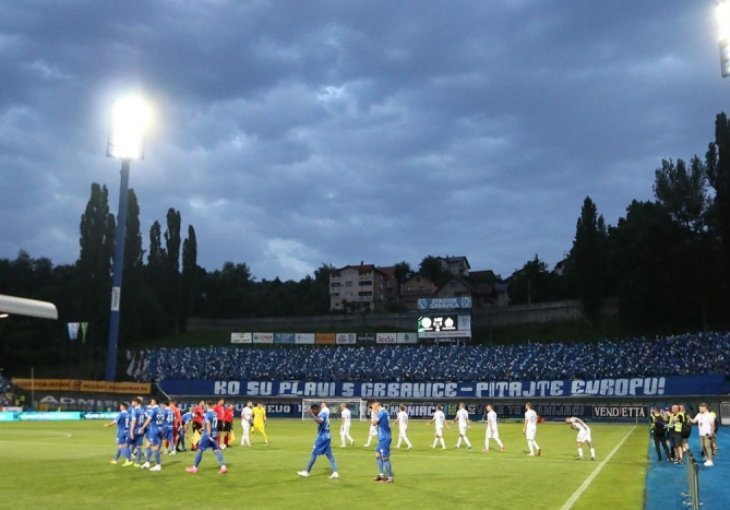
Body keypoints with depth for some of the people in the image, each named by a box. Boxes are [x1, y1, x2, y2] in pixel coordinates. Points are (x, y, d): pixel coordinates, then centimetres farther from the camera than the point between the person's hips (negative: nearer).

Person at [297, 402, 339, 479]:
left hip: (322, 437, -9)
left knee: (314, 453, -1)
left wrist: (312, 415, -44)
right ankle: (335, 472, 0)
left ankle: (307, 472, 7)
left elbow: (320, 421, -39)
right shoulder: (325, 412, 10)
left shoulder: (322, 413, -17)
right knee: (329, 454, 7)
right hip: (327, 436, 9)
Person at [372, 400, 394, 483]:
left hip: (384, 438, -10)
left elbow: (374, 423, -16)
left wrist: (373, 414, -5)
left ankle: (389, 478, -4)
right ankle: (381, 474, 22)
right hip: (383, 438, 10)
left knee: (385, 458, -8)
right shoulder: (384, 412, 15)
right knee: (377, 454, 18)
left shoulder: (381, 412, -15)